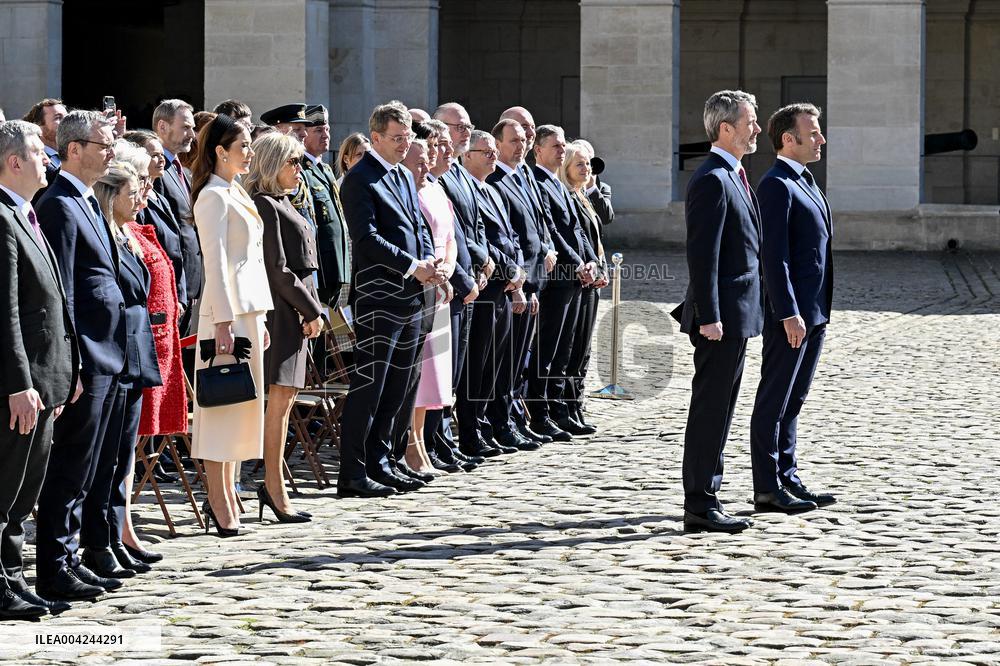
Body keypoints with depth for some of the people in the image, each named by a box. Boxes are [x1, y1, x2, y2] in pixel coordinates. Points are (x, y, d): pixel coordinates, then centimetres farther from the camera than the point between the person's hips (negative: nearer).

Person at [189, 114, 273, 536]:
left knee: (241, 403, 10)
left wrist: (260, 319, 19)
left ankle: (226, 493, 15)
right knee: (224, 403, -7)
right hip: (228, 310, -9)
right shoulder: (213, 196, -10)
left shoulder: (237, 194, 17)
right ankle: (220, 503, -6)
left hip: (249, 309, 9)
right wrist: (223, 323, -20)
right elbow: (216, 263, -16)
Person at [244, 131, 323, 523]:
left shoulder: (281, 204, 17)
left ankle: (272, 483, 15)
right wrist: (312, 311, -12)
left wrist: (311, 311, 9)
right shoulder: (265, 204, -13)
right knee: (281, 398, -7)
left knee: (285, 398, 10)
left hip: (295, 311, 10)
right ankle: (275, 489, -5)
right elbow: (277, 268, -17)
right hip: (283, 310, -10)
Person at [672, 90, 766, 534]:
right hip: (722, 313, -10)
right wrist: (708, 316, -23)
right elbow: (702, 253, -20)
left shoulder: (732, 177, 17)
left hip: (736, 314, 10)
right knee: (710, 410, -7)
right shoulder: (712, 180, -15)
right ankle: (700, 506, -4)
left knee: (716, 410, 13)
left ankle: (704, 500, 19)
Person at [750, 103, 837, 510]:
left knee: (792, 400, 14)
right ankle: (767, 488, 0)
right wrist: (789, 314, -23)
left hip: (814, 312, 10)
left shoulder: (805, 182, 18)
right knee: (773, 402, -3)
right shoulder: (776, 185, -13)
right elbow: (774, 255, -19)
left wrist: (818, 312, 18)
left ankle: (788, 478, 20)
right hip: (791, 313, -10)